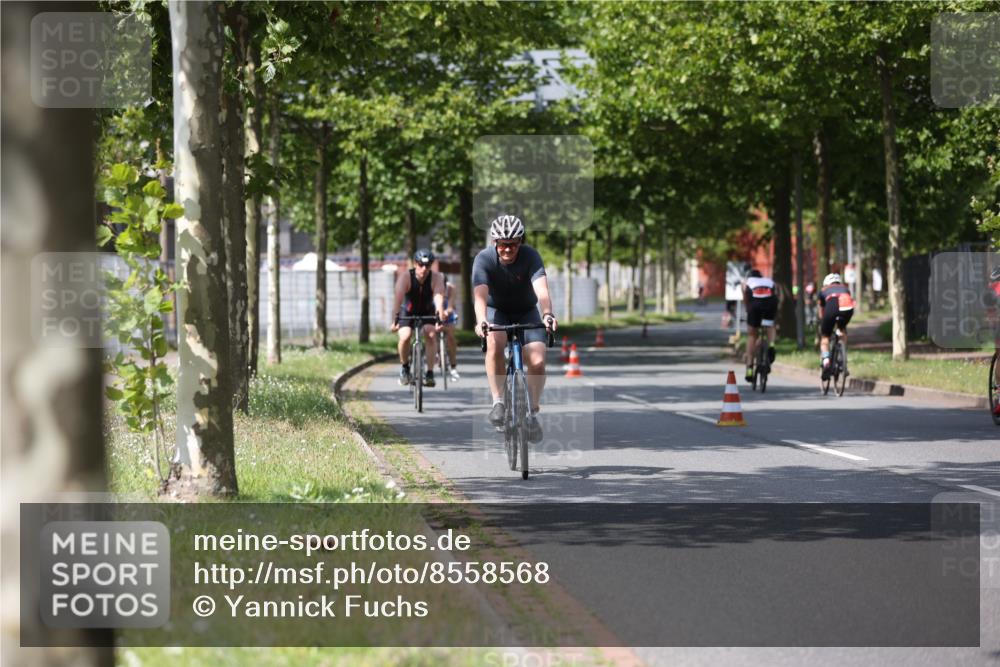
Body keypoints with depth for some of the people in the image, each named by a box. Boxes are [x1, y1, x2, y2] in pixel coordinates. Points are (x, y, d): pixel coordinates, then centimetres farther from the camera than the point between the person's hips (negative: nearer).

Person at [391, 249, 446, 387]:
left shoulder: (436, 278, -23)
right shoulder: (405, 277, -26)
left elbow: (439, 298, -37)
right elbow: (398, 298, -38)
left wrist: (440, 319, -51)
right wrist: (396, 319, -52)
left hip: (427, 312, 1)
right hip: (408, 313, -1)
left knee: (431, 335, -24)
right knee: (405, 337, -24)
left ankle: (429, 373, -17)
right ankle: (404, 367, 2)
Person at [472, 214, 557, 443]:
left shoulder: (530, 256, -23)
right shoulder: (484, 259, -24)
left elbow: (541, 289, -38)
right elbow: (480, 294, -38)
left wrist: (547, 314, -59)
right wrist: (481, 320, -57)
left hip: (526, 312, 1)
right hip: (497, 311, -1)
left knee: (537, 361, -19)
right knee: (495, 344, -34)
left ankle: (532, 414, 1)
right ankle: (498, 401, -21)